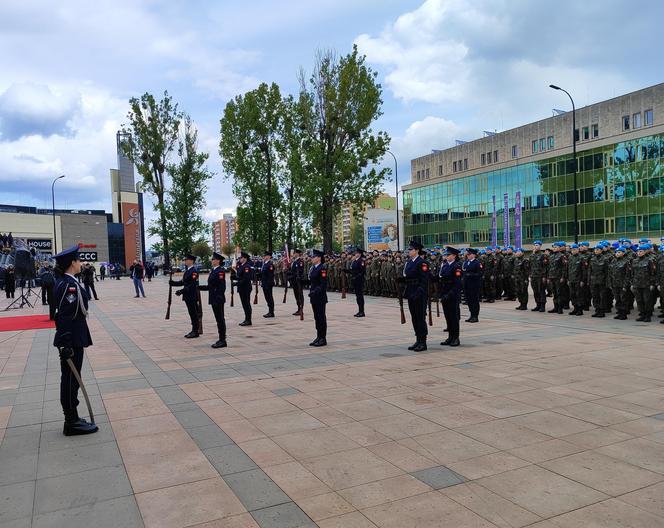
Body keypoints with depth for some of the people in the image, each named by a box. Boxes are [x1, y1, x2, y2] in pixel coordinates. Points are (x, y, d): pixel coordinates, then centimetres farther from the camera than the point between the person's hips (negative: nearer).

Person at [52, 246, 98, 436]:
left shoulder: (62, 281, 11)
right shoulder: (70, 284, -19)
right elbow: (67, 316, -24)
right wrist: (67, 345, -24)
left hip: (69, 339, 10)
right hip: (72, 340, -10)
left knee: (69, 379, 15)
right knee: (71, 380, 0)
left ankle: (71, 419, 26)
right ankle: (72, 423, 10)